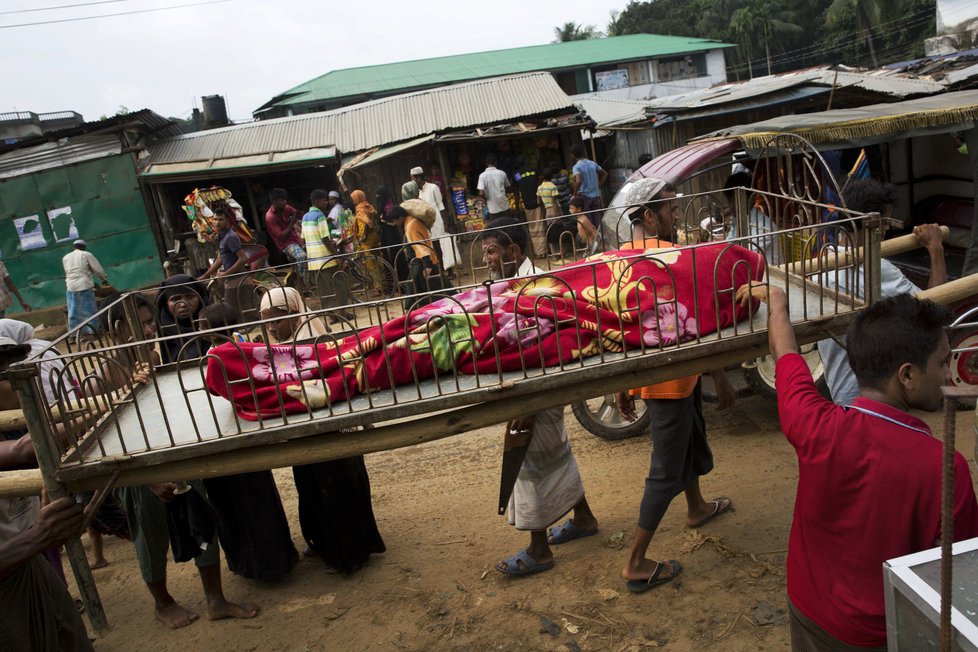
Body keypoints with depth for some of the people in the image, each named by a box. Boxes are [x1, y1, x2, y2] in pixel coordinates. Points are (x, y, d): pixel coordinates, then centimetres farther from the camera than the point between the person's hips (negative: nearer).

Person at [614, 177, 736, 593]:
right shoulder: (672, 256, -21)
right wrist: (721, 378, -12)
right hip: (671, 377, -9)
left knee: (692, 439, 30)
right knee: (666, 472, 2)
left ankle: (697, 508, 53)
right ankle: (636, 564, 9)